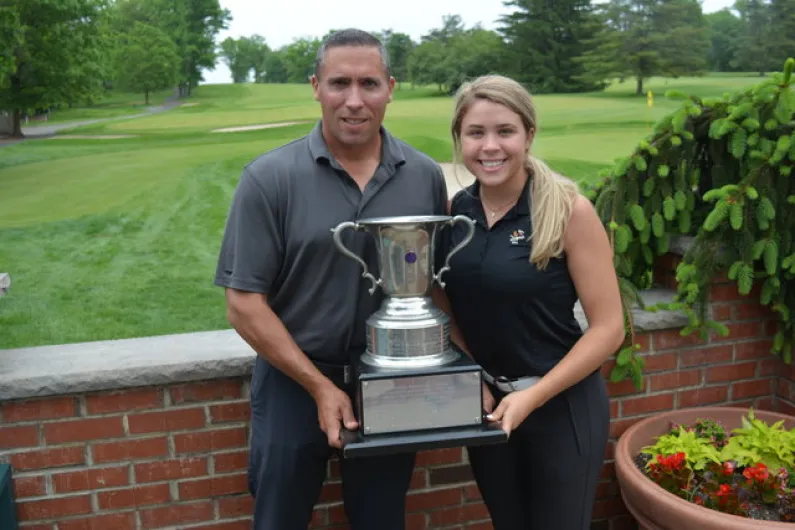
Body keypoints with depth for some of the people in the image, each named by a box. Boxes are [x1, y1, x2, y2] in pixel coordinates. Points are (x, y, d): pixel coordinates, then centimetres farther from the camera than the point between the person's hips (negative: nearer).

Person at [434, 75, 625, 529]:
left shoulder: (568, 210, -16)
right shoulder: (454, 211, -4)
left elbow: (609, 327, -15)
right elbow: (449, 309, 6)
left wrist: (532, 397, -18)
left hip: (562, 404, -4)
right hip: (485, 403, 4)